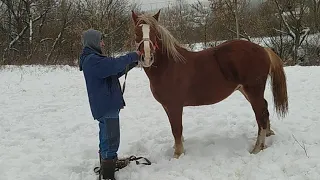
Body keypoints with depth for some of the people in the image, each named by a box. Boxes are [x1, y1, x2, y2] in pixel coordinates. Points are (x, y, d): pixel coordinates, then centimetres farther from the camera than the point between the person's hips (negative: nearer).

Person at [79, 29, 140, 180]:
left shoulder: (94, 59, 16)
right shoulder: (92, 60, -18)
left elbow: (115, 72, 19)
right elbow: (114, 64, -29)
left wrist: (132, 62, 10)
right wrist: (133, 56, -16)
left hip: (105, 106, 11)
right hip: (106, 106, -11)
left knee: (106, 140, 22)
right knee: (111, 141, -6)